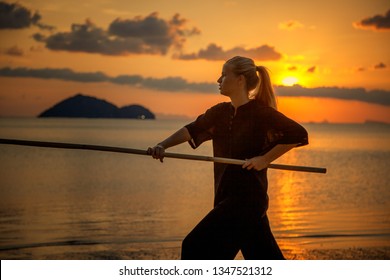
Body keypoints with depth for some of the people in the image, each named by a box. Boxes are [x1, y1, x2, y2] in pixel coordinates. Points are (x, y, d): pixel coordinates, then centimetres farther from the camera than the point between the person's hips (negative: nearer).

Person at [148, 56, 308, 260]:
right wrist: (163, 146, -13)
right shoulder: (221, 112, 10)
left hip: (247, 199, -8)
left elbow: (299, 134, -16)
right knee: (264, 257, 12)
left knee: (196, 247, -9)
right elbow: (192, 130, 3)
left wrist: (265, 159, -18)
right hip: (227, 197, 8)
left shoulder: (261, 113, -12)